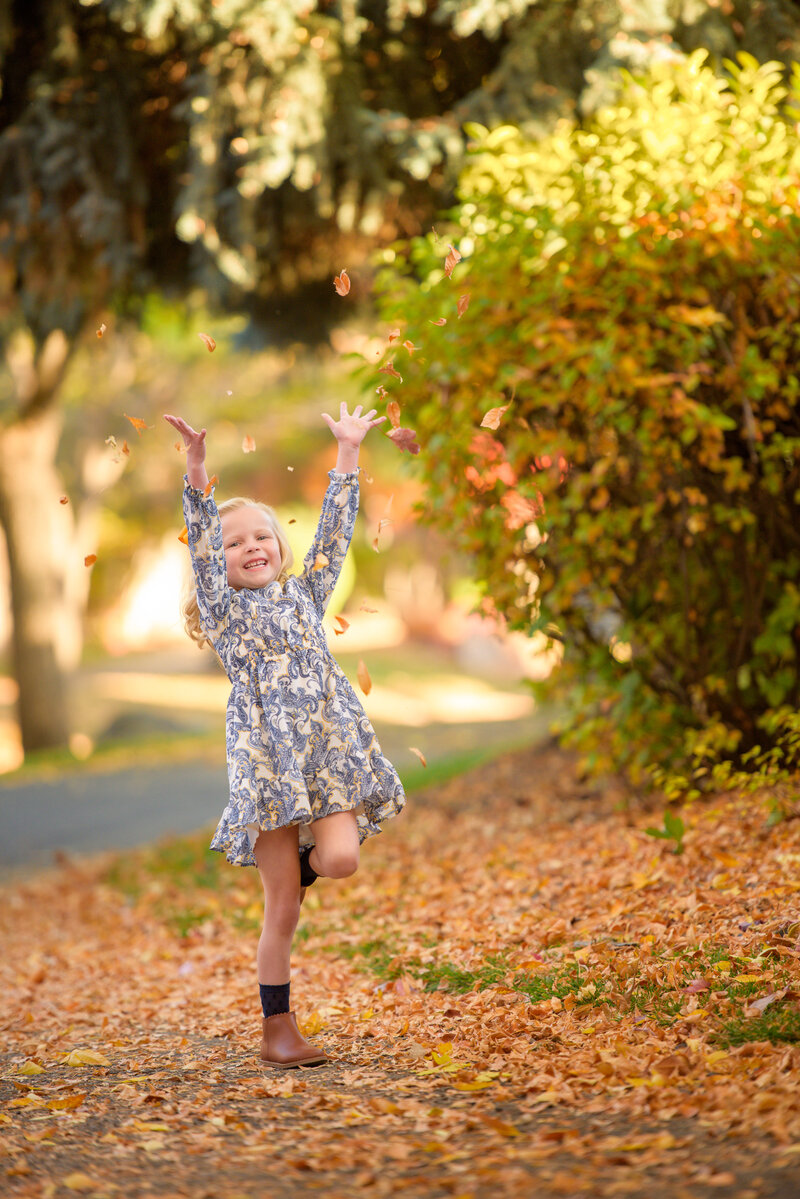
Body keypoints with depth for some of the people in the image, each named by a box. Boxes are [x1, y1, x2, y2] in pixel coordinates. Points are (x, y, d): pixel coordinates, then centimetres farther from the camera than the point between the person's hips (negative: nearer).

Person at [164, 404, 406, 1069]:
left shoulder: (303, 594, 19)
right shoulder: (224, 608, 9)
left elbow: (335, 531, 16)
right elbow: (201, 538, -4)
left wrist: (347, 451, 13)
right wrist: (197, 465, -16)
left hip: (329, 748, 3)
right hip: (266, 754, -3)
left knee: (340, 858, -20)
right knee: (283, 909, -2)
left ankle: (300, 861, 17)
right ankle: (277, 1028, 10)